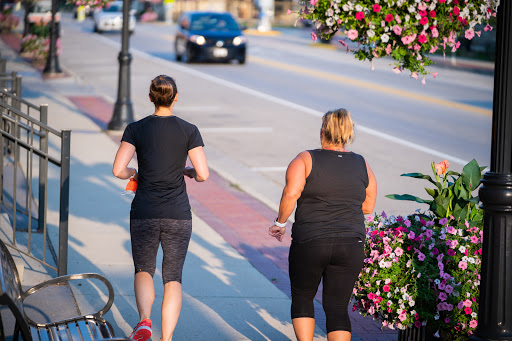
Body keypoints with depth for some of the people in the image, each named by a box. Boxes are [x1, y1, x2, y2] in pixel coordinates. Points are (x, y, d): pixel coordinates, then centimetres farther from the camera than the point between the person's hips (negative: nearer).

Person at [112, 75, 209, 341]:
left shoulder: (136, 129, -2)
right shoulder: (188, 130, -3)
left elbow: (118, 170, -9)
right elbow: (203, 174, -6)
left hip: (144, 214, 0)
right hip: (178, 214, 0)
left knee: (143, 269, 17)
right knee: (173, 277, 10)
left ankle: (144, 319, -10)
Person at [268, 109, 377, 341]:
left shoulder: (305, 160, -3)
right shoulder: (362, 165, 7)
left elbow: (291, 193, -17)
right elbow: (368, 207, 11)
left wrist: (280, 222, -4)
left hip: (310, 243, -2)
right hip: (351, 247, 2)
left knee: (302, 297, 18)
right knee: (337, 307, 7)